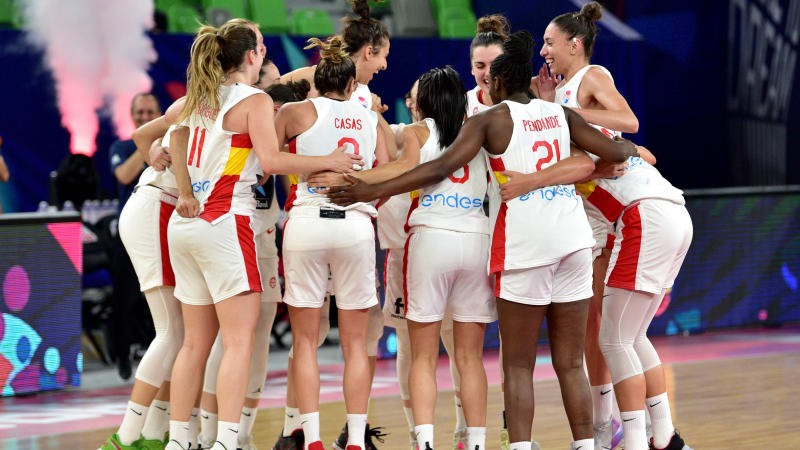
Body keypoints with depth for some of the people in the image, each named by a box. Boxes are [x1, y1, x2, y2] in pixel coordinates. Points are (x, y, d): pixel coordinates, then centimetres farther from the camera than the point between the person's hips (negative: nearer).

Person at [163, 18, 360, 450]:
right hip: (225, 221, -7)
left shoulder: (196, 99, 14)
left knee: (195, 343, 12)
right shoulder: (254, 100, -7)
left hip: (185, 222, 7)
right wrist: (328, 161, -10)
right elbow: (271, 160, -17)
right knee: (239, 341, -8)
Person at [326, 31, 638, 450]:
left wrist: (371, 190, -8)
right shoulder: (559, 113, 12)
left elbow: (440, 168, -9)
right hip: (572, 237, 4)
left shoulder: (490, 120, 0)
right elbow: (615, 152, 12)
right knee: (570, 363, 10)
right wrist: (630, 148, 37)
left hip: (524, 240, -4)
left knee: (518, 364, 1)